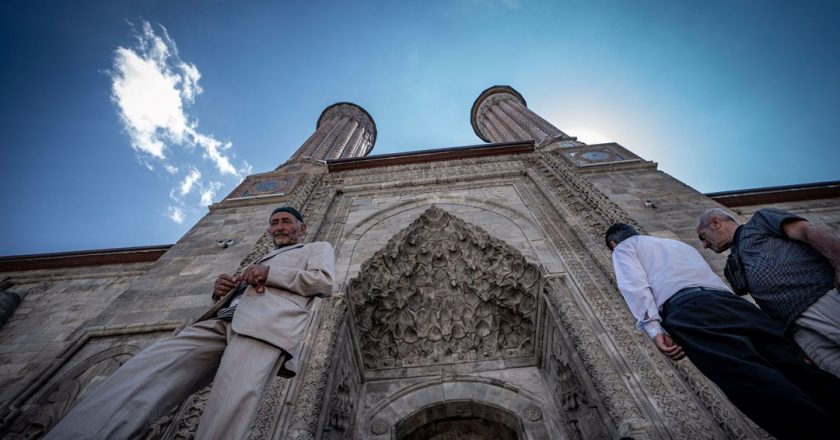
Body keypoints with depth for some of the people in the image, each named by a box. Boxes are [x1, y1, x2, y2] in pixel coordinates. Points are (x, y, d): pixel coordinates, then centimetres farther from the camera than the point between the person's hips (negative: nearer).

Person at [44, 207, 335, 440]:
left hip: (264, 324, -7)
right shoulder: (261, 259, 41)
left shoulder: (318, 248, 23)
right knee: (140, 375, -16)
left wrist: (270, 273, -4)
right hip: (221, 321, 7)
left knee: (228, 409, -32)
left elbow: (324, 282, 2)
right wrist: (223, 291, 13)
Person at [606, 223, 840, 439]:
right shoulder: (678, 243, 42)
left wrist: (654, 329, -7)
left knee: (751, 378, -23)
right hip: (731, 300, 7)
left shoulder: (623, 247, 19)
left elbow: (634, 284, 1)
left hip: (688, 306, -7)